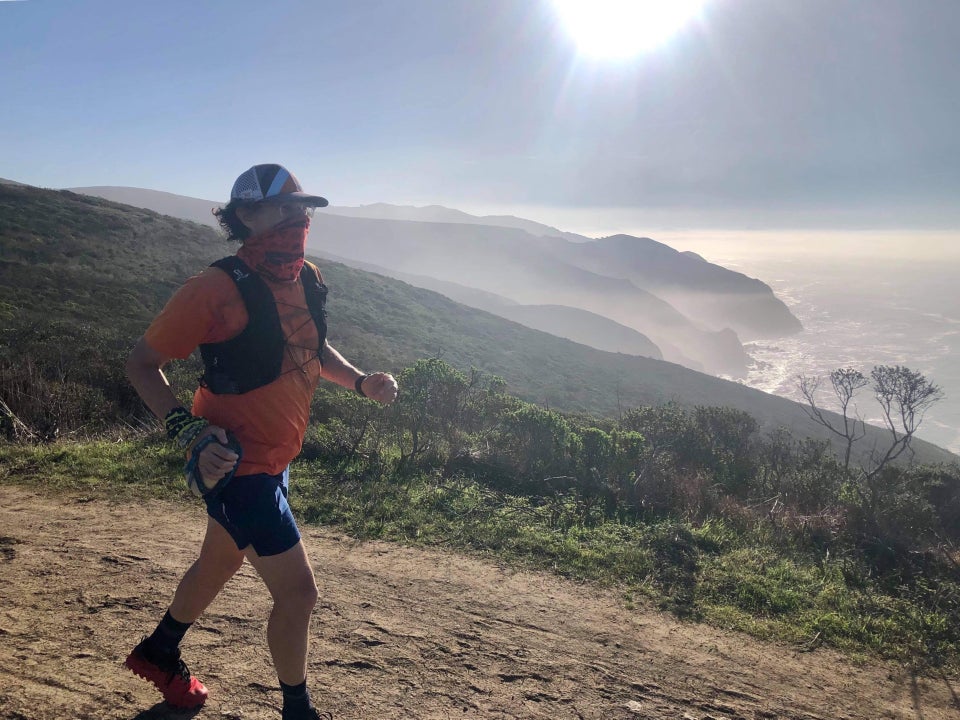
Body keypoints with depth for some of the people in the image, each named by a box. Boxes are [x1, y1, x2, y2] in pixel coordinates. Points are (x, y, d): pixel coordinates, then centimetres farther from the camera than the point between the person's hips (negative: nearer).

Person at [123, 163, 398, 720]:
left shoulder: (308, 280, 2)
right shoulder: (218, 288, -21)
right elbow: (143, 364, -15)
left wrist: (361, 381, 1)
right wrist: (188, 430, -28)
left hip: (276, 460, 9)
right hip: (237, 465, -8)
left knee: (219, 564, 28)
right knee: (298, 592, -3)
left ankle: (160, 654, 55)